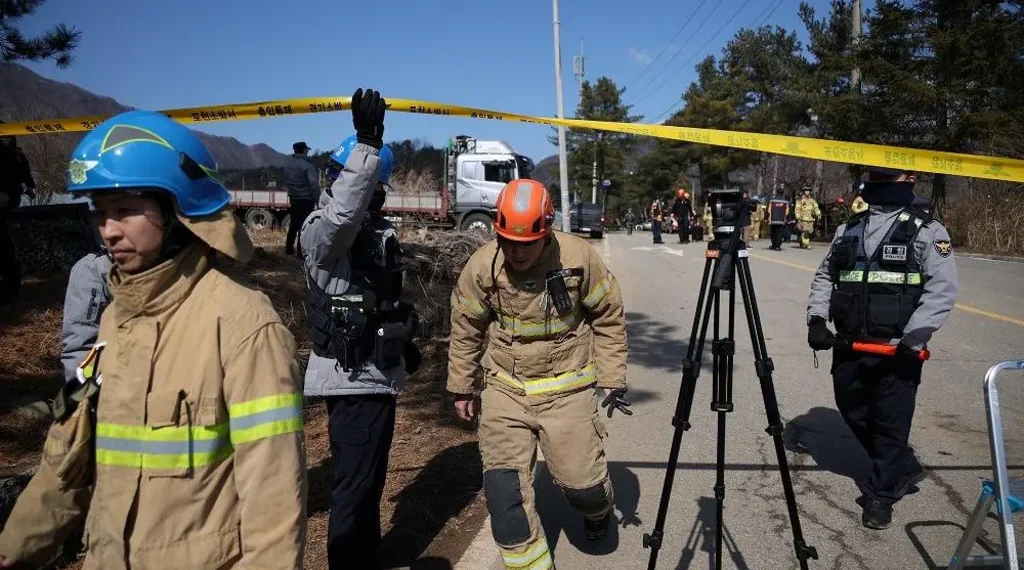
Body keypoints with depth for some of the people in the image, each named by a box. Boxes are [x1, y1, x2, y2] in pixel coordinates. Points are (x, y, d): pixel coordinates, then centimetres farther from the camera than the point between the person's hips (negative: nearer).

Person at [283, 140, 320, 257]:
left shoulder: (288, 163, 6)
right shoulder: (307, 165, -17)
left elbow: (286, 181, 16)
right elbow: (314, 184, -20)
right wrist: (318, 199, -15)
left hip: (293, 198, 7)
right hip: (306, 199, -7)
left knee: (293, 224, 17)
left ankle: (289, 249, 24)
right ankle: (301, 251, -1)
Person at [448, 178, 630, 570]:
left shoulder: (579, 257, -14)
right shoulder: (482, 265, -10)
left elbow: (609, 318, -1)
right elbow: (465, 329, 5)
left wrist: (613, 378, -1)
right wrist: (461, 387, 11)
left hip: (566, 389, -1)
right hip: (505, 390, 2)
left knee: (582, 483, 4)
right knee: (503, 487, -5)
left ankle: (599, 510, 42)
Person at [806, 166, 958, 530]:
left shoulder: (927, 231, -3)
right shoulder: (848, 229, 13)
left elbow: (942, 289, -10)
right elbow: (825, 276, 17)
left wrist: (913, 338, -19)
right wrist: (817, 318, 2)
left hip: (898, 347, -5)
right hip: (849, 343, 6)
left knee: (891, 422, 2)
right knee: (853, 410, 15)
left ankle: (880, 494, 19)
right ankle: (902, 469, 37)